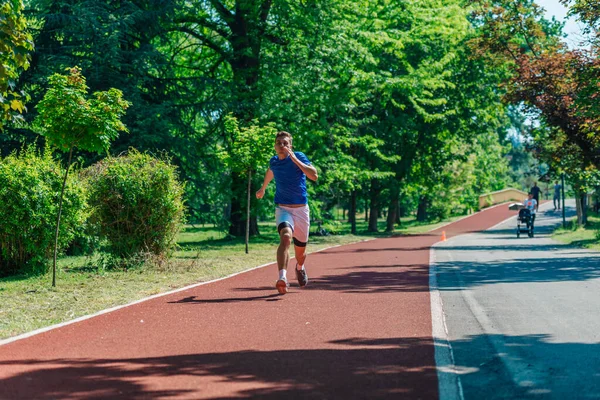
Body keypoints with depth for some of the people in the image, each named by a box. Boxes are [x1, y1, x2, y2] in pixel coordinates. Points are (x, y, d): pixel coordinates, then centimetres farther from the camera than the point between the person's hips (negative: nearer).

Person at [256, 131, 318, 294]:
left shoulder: (299, 157, -8)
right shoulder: (274, 161, 3)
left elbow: (314, 176, -24)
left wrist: (294, 159, -25)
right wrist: (263, 188, 44)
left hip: (301, 209, 0)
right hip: (283, 209, 0)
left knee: (300, 251, 13)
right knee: (285, 237, -31)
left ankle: (300, 267, 50)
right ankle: (282, 278, -43)